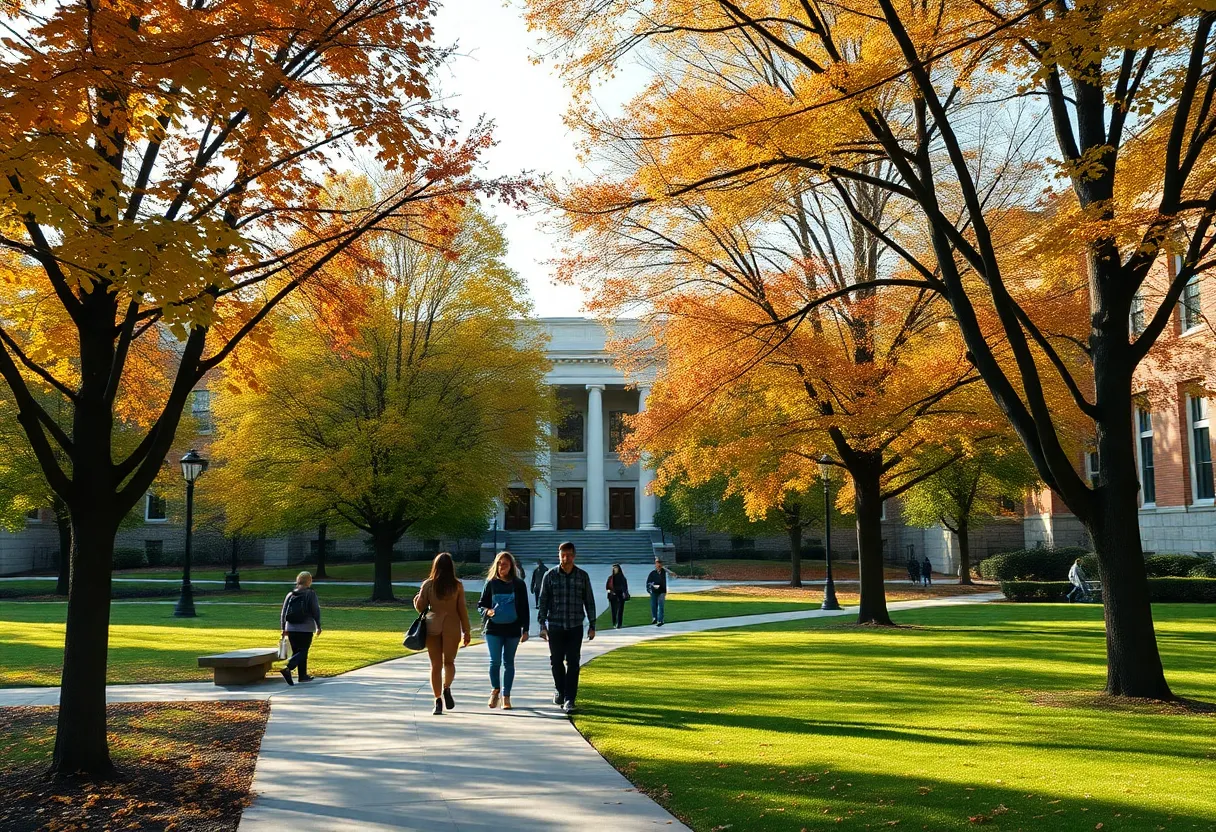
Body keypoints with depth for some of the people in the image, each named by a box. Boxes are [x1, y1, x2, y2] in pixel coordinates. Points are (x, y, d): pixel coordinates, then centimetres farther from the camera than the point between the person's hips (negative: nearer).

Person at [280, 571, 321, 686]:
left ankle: (303, 675, 17)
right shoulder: (311, 594, -6)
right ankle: (288, 668, -24)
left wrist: (283, 628, 15)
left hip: (291, 629, 5)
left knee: (296, 651, 14)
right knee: (303, 651, -2)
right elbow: (316, 611, -6)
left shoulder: (290, 595, 7)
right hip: (306, 628, -5)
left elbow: (283, 612, 8)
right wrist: (318, 626, 4)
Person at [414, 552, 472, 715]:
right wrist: (466, 631, 6)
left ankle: (438, 701, 3)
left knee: (436, 665, 8)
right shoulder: (457, 585, -3)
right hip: (451, 627, -1)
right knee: (449, 662, 12)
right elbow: (462, 609, -1)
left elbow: (420, 607, 2)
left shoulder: (428, 584, -1)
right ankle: (446, 688, -16)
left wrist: (416, 599, 25)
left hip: (432, 626, 1)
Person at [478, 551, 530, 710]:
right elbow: (480, 604, 8)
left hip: (513, 629, 0)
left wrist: (525, 630, 2)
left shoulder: (519, 584, 2)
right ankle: (495, 689, 20)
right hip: (493, 629, 0)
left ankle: (506, 696, 15)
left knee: (508, 662, 6)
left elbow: (524, 609, 5)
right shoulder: (491, 583, 2)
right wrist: (487, 611, -15)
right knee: (495, 661, -4)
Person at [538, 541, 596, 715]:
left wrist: (592, 625, 6)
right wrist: (542, 625, -3)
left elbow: (589, 601, 8)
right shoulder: (550, 575, 0)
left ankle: (569, 699, -1)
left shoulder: (582, 576, 3)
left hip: (575, 626, 0)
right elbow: (543, 601, 2)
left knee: (573, 663, -4)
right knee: (557, 661, 9)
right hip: (555, 626, 0)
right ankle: (559, 690, 33)